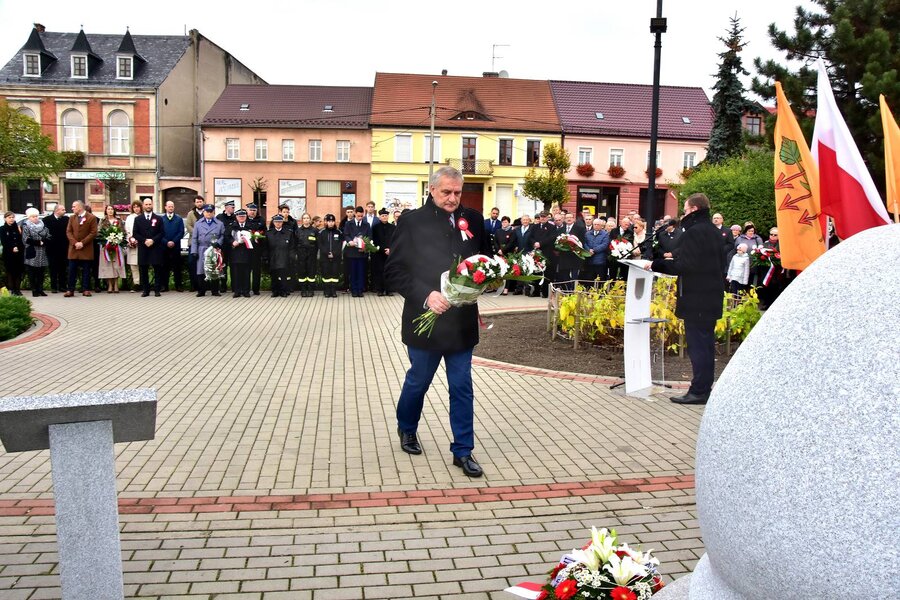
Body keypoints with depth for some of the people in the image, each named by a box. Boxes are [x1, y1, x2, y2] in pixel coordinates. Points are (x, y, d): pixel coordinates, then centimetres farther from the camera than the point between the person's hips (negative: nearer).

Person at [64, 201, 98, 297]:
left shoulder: (92, 218, -2)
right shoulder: (72, 218, 12)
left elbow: (93, 233, -7)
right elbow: (68, 232, 6)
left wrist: (82, 243, -14)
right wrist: (75, 243, -10)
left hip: (86, 249, -3)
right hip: (73, 248, 3)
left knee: (86, 270, 2)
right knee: (72, 270, 2)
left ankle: (86, 290, 8)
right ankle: (70, 290, 5)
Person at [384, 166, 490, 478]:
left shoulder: (473, 220, 3)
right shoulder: (412, 221, -6)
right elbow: (394, 270, -8)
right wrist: (426, 295, -18)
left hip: (462, 320, 2)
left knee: (462, 387, 7)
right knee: (418, 381, 16)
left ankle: (463, 450, 19)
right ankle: (407, 429, 43)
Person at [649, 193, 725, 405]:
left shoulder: (693, 232, -16)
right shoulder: (714, 232, 14)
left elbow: (683, 266, -21)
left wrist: (656, 264, -11)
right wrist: (675, 257, 18)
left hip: (696, 299, -10)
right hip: (712, 297, 10)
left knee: (697, 344, -5)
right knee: (706, 343, 14)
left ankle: (698, 391, -1)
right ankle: (705, 388, 22)